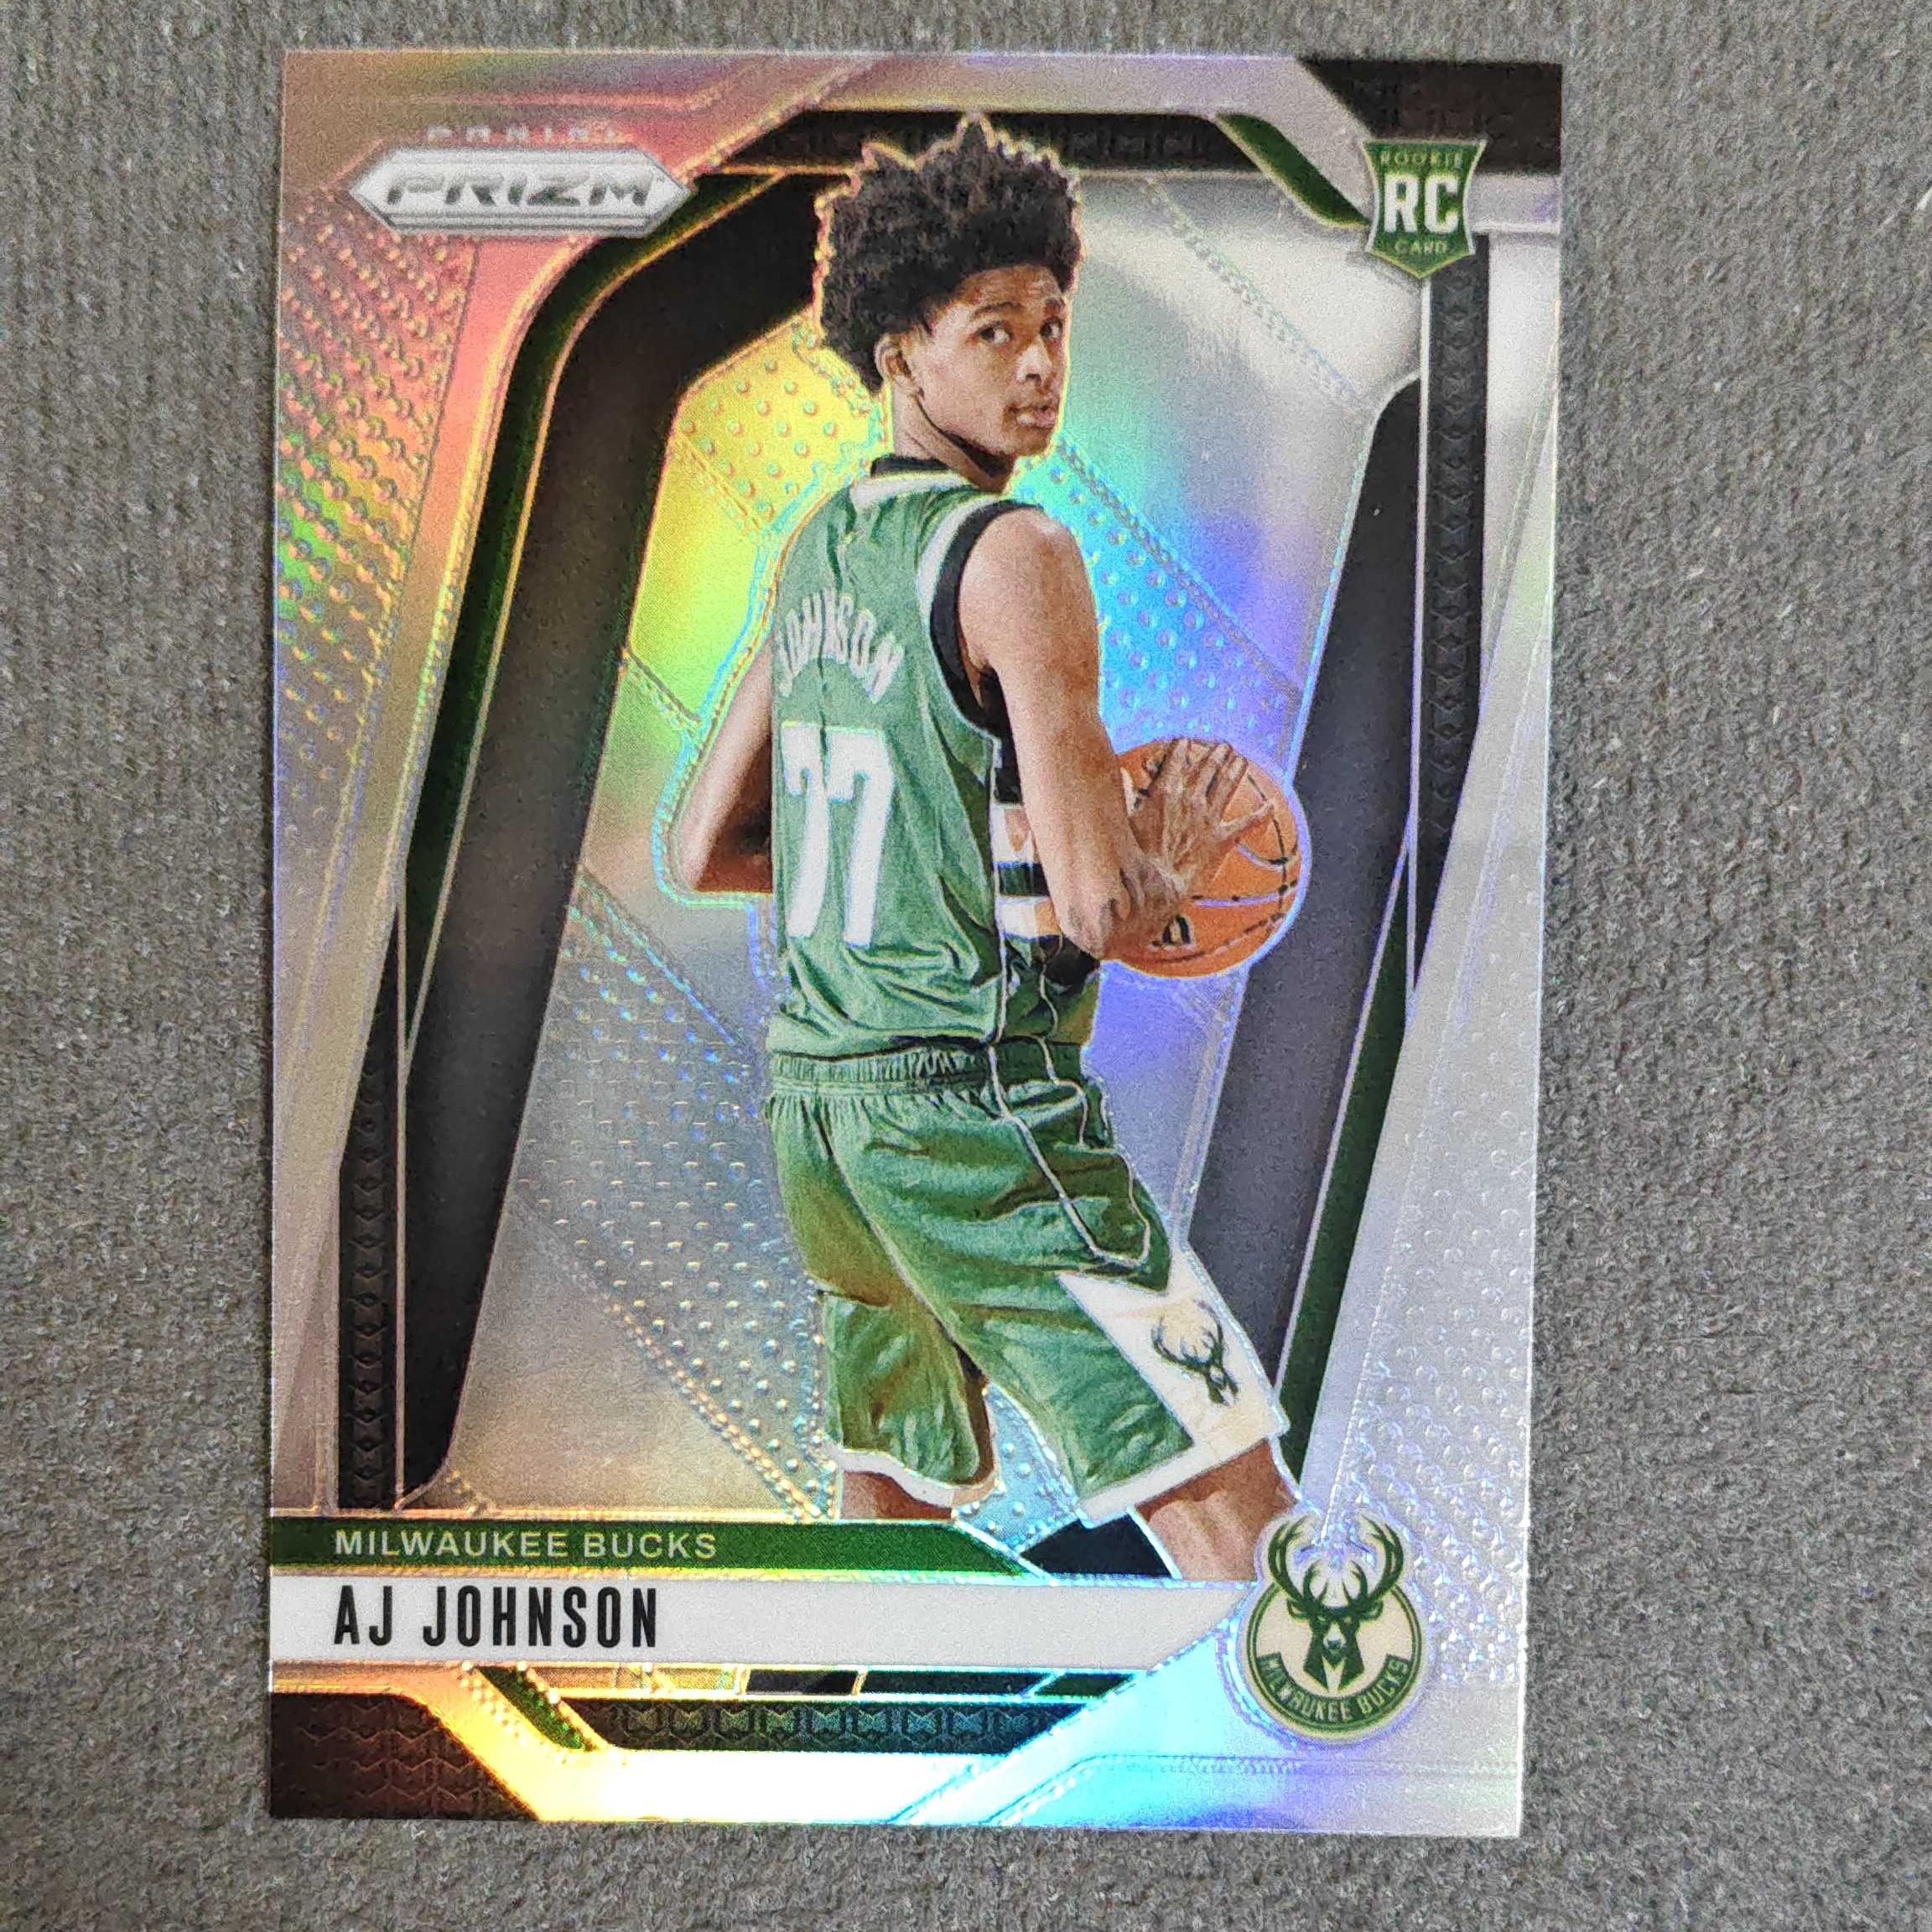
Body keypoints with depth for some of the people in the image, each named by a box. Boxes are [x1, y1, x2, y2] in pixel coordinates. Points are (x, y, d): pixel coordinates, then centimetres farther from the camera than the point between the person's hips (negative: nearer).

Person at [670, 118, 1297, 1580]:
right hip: (978, 1102, -9)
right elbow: (1099, 908, -19)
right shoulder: (1015, 553, -11)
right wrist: (1175, 866, 3)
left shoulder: (816, 547, 12)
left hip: (816, 1093, 9)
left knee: (897, 1498, 28)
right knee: (1243, 1527, -3)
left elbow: (702, 854, 16)